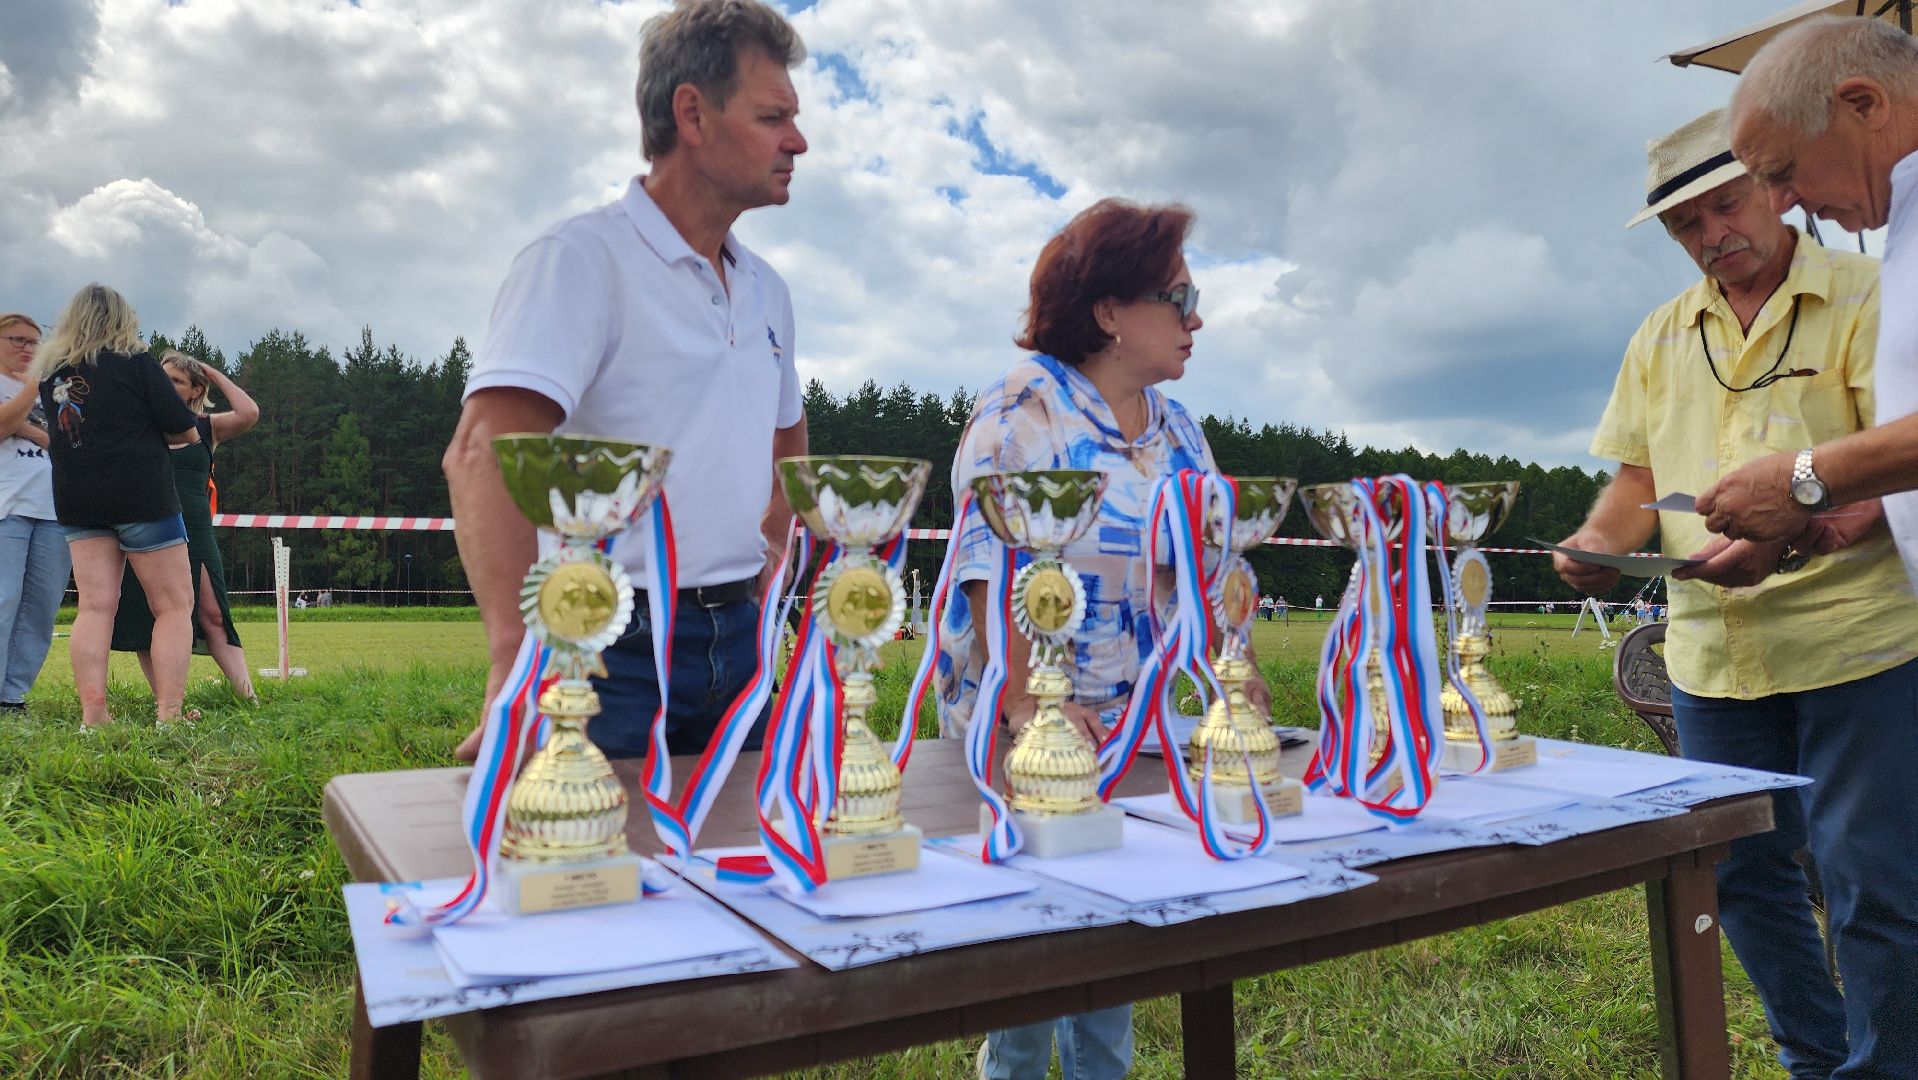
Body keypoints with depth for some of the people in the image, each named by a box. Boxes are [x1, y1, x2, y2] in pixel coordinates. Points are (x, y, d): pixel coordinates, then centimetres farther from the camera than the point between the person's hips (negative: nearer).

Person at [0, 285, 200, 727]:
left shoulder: (49, 368, 10)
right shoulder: (135, 360, -4)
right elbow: (186, 431, -8)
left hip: (76, 500, 5)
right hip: (142, 493, -5)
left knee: (95, 606, 4)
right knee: (175, 606, -2)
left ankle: (92, 714, -4)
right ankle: (169, 714, -10)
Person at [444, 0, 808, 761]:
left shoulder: (766, 291, 11)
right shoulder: (583, 260, -13)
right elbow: (486, 451, -26)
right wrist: (517, 660, -37)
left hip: (735, 641, 7)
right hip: (617, 645, -7)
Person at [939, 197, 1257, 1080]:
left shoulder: (1177, 429, 10)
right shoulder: (1024, 411, -13)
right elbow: (997, 575, -20)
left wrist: (1235, 679, -4)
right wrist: (1027, 706, -29)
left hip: (1132, 731, 7)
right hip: (1019, 732, -6)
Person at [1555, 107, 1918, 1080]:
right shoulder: (1661, 338, 13)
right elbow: (1637, 474, 14)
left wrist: (1792, 539, -29)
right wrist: (1596, 546, -6)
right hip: (1712, 652, 5)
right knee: (1746, 874, 13)